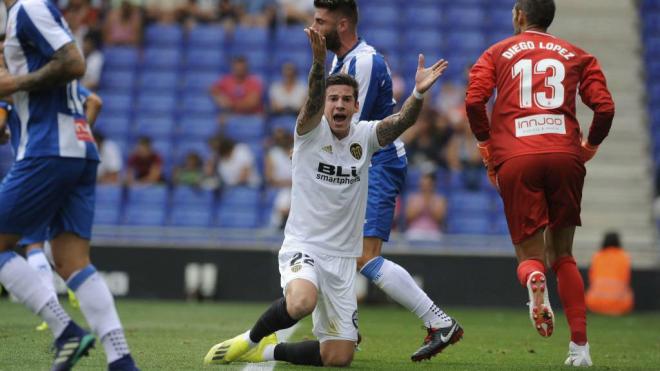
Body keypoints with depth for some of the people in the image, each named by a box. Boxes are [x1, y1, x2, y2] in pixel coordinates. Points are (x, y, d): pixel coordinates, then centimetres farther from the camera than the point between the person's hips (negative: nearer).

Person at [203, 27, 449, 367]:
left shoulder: (365, 136, 2)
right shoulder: (311, 131, -6)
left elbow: (401, 122, -16)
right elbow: (313, 100, -27)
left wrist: (418, 94, -37)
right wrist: (319, 62, -47)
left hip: (342, 258, 4)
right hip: (302, 246, -4)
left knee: (339, 357, 0)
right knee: (301, 303, -37)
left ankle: (268, 351, 25)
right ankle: (250, 339, -6)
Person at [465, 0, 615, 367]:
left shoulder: (497, 53, 16)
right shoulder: (577, 55, 18)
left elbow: (474, 101, 0)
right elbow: (605, 108, 5)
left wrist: (486, 146, 14)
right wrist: (588, 148, 21)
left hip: (515, 159, -1)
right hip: (564, 155, 1)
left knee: (529, 252, 8)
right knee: (562, 254, 14)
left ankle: (535, 279, -31)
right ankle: (580, 347, 4)